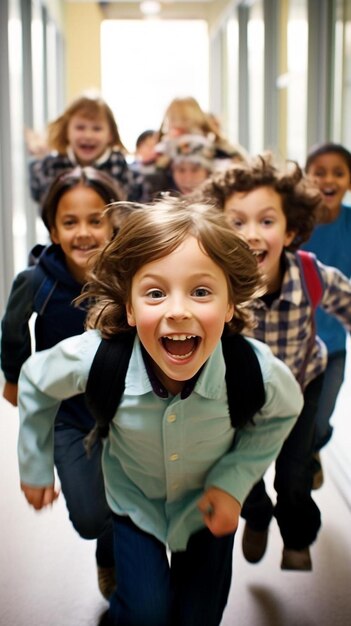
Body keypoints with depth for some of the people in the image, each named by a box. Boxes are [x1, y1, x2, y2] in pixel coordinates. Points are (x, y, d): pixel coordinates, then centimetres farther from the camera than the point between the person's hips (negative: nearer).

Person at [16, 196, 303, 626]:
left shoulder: (256, 370, -34)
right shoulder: (94, 358, -34)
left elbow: (284, 410, -8)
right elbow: (36, 383, -10)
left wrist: (234, 480, -18)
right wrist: (34, 466, 1)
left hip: (209, 502, 1)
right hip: (134, 499, -1)